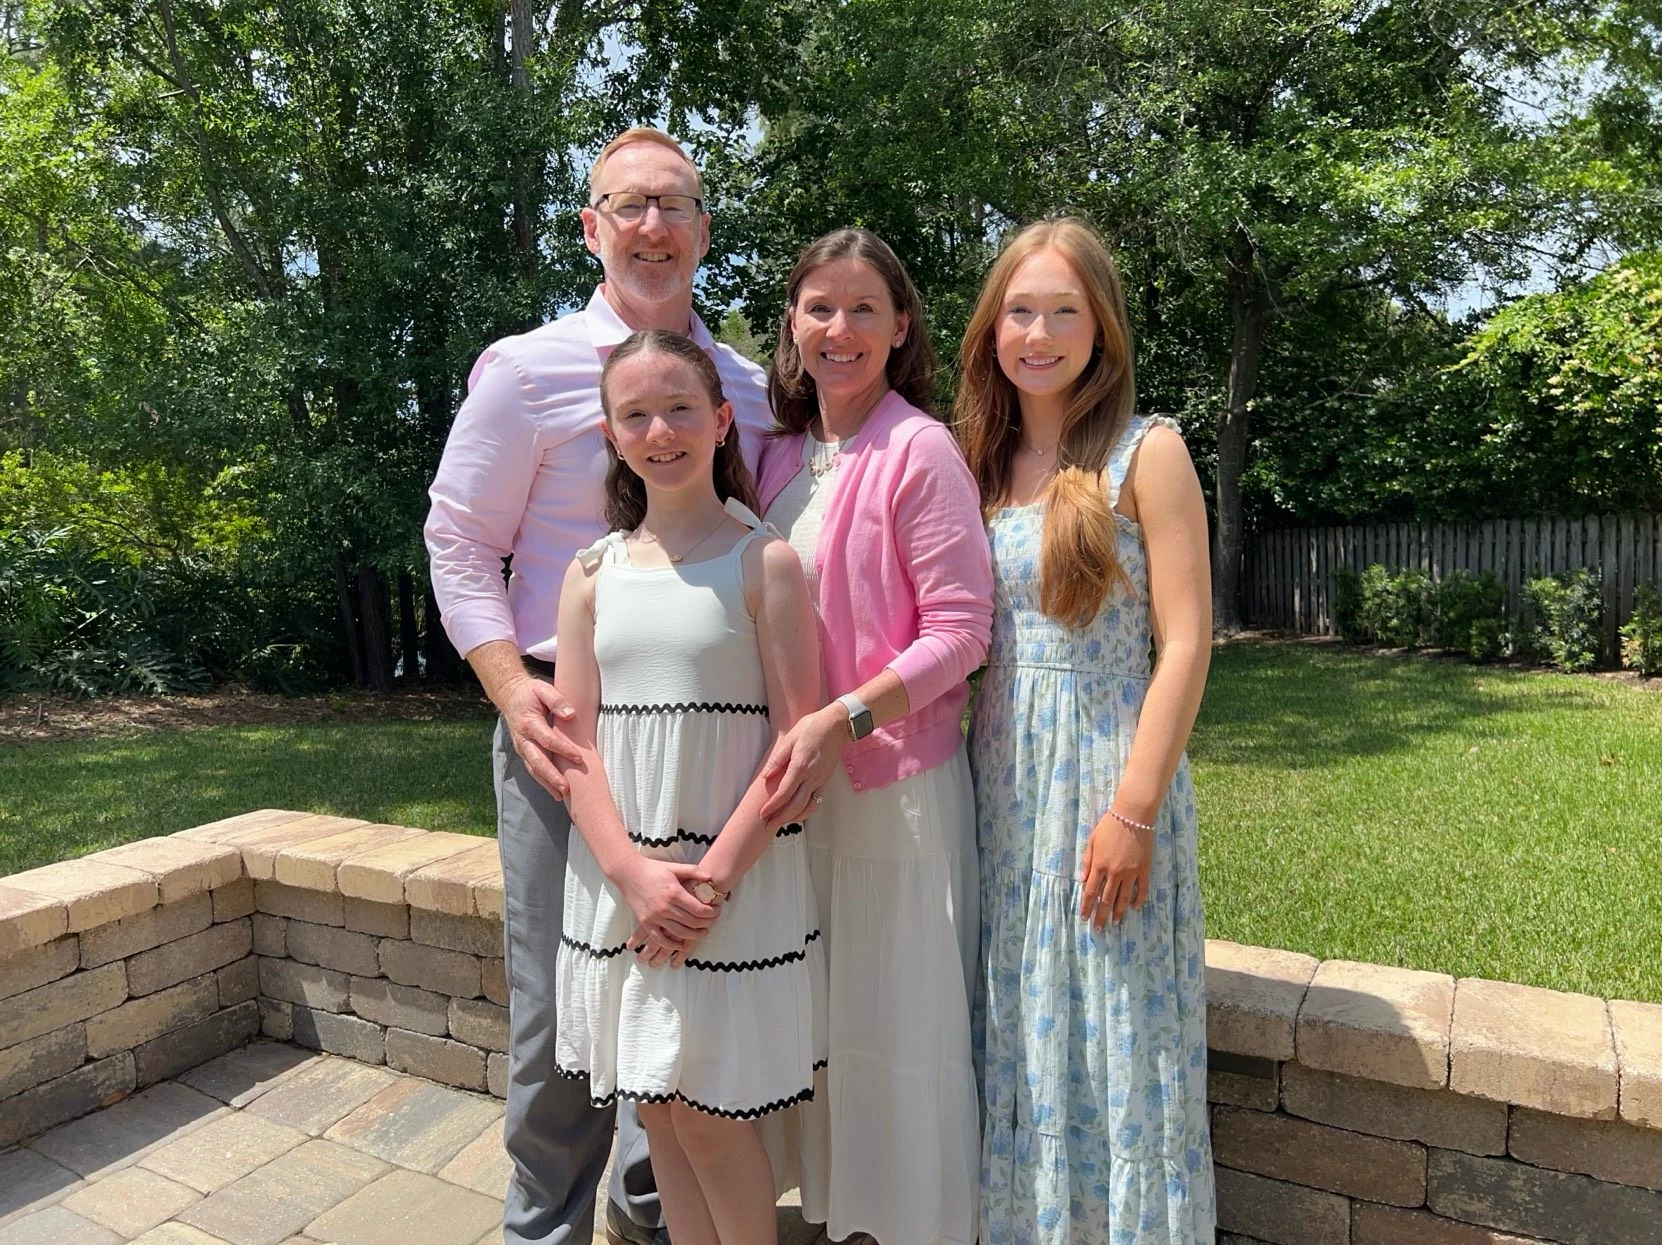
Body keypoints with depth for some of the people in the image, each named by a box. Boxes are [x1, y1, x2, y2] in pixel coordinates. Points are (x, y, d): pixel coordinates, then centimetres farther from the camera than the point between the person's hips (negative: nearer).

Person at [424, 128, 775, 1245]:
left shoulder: (751, 390, 9)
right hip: (565, 722, -3)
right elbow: (459, 541, -1)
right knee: (561, 996, 5)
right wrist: (513, 691, -14)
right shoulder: (529, 369, -2)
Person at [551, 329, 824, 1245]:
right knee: (656, 1108, 16)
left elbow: (796, 737, -10)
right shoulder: (593, 571, 5)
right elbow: (577, 738, 1)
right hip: (620, 877, 4)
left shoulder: (763, 561, -6)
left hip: (738, 875, -4)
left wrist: (714, 876, -14)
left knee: (709, 1115, 5)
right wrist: (635, 873, -11)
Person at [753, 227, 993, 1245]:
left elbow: (961, 632, -14)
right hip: (799, 780, 6)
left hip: (896, 778, -6)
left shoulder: (921, 450, -11)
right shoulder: (782, 456, 9)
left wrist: (842, 720, -23)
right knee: (823, 1017, 17)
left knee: (901, 1023, 6)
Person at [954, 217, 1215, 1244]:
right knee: (1020, 1033, 16)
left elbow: (1185, 644, -10)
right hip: (1002, 772, 5)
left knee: (1114, 1039, 8)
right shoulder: (980, 464, 8)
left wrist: (1134, 811, -15)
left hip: (1109, 765, -4)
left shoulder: (1147, 452, -5)